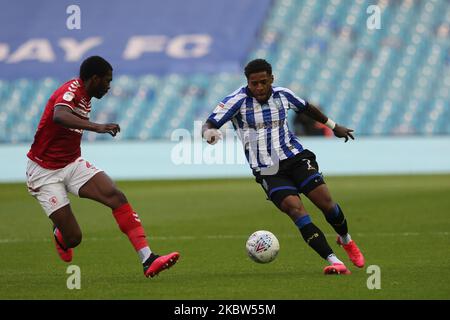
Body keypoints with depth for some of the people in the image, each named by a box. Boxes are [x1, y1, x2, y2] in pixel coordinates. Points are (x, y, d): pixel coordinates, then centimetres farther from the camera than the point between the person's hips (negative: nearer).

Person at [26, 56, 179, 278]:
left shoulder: (84, 98, 8)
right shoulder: (71, 90, -21)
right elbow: (58, 116, -43)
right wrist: (96, 127, -56)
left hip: (72, 164, 8)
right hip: (45, 173, -8)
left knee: (116, 196, -18)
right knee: (73, 238, -10)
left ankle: (148, 260, -25)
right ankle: (59, 235, 31)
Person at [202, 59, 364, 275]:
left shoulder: (282, 95, 3)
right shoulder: (238, 100, -10)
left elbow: (306, 108, 23)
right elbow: (209, 125, -19)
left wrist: (333, 126, 35)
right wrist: (209, 132, -44)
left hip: (295, 158, 3)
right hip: (268, 171, -3)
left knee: (325, 202, -10)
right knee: (294, 208, -24)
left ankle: (346, 240, 23)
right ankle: (333, 262, -27)